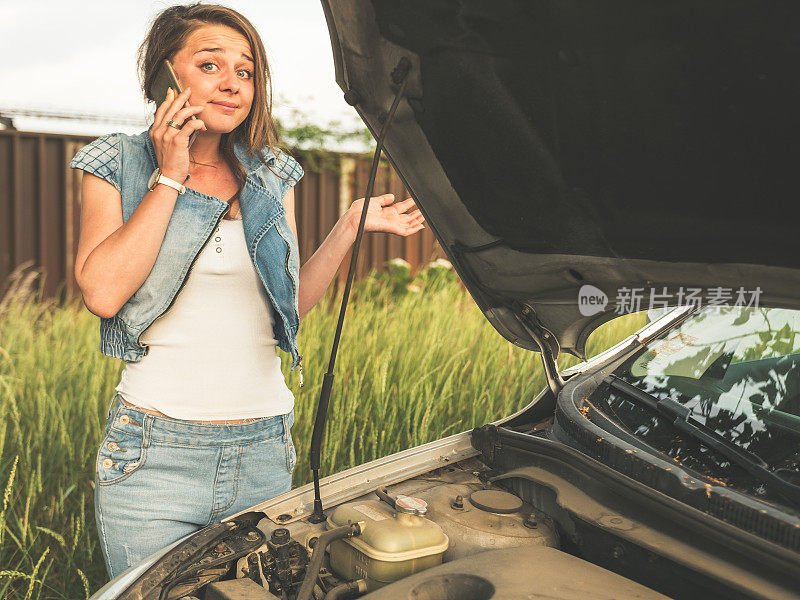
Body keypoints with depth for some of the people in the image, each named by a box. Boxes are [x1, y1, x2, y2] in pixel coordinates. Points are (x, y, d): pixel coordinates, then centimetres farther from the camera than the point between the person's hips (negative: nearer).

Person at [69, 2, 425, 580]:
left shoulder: (271, 176, 10)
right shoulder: (120, 164, 1)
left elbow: (293, 302, 11)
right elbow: (102, 292, -15)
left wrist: (351, 226, 2)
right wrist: (170, 177, -11)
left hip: (265, 453, 4)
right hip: (155, 456, -3)